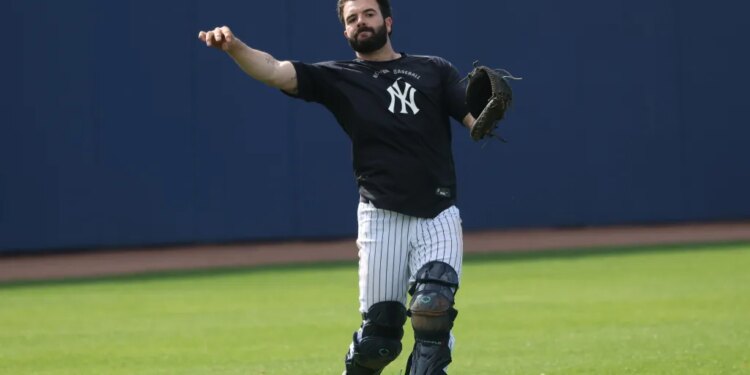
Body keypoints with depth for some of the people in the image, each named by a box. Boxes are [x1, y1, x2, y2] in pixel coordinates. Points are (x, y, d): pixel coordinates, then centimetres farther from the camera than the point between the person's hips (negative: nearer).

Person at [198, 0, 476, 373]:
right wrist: (233, 47, -26)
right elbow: (274, 71, -7)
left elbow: (476, 120, 2)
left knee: (433, 308, -18)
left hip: (438, 217, 1)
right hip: (382, 217, -1)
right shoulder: (338, 77, 8)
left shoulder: (434, 70, 12)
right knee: (380, 330, -2)